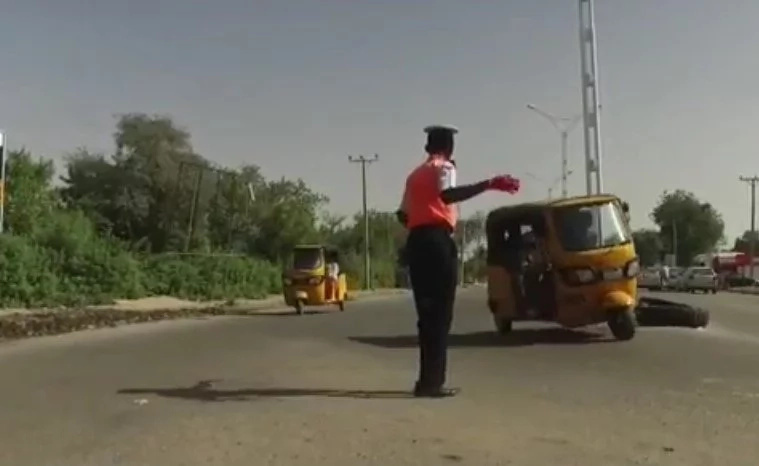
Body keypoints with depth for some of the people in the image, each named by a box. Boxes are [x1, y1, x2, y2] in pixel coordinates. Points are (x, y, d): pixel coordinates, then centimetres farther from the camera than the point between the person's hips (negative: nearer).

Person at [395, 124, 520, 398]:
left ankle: (428, 380, 12)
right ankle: (431, 382, -10)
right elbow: (448, 195, -23)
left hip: (416, 241, 7)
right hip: (437, 240, -7)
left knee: (427, 312, 11)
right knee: (440, 313, -6)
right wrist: (490, 185, -32)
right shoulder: (444, 167, 1)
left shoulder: (415, 174, 23)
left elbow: (403, 214, 20)